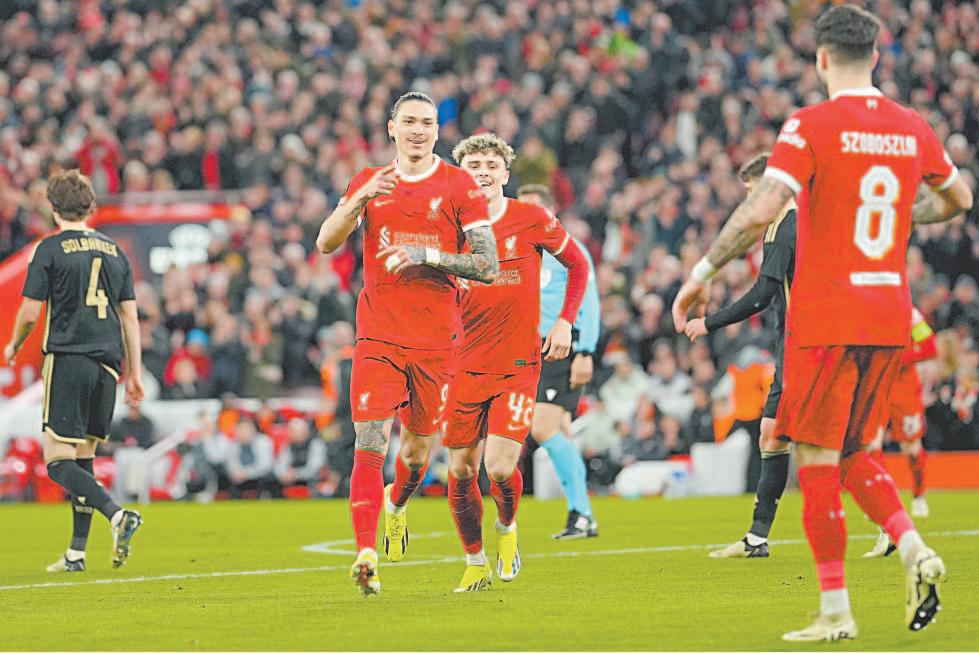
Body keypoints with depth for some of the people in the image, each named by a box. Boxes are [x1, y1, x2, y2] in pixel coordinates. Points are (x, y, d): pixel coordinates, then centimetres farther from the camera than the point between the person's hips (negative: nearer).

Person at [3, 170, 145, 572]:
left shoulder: (50, 249, -3)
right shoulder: (114, 252, 13)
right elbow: (130, 317, 13)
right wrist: (135, 373, 16)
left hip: (68, 361, -6)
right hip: (107, 364, 6)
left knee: (59, 462, -7)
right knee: (83, 457, 12)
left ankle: (117, 515, -28)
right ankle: (77, 553, 9)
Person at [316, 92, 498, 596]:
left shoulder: (460, 188, 0)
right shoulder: (368, 182, 9)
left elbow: (489, 267, -4)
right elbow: (325, 242, 0)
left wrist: (428, 255, -17)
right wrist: (361, 200, -16)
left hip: (435, 340, 0)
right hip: (377, 337, 0)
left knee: (419, 446, 11)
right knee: (369, 445, -13)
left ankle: (396, 504, 44)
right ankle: (366, 555, -15)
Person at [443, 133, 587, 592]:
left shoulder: (532, 221, -3)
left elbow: (578, 265, 11)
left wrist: (564, 322, 0)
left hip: (518, 365, -2)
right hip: (465, 367, 2)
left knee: (500, 468, -14)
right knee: (461, 471, 2)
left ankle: (507, 529, 19)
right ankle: (475, 564, 22)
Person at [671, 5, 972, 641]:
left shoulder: (812, 126, -10)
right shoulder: (912, 127, 7)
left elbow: (761, 211, -20)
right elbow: (959, 198, 24)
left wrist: (703, 271, -11)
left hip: (826, 318, -6)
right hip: (890, 315, 6)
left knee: (818, 458, 1)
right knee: (850, 451, 19)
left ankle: (836, 611, 1)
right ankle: (913, 550, -3)